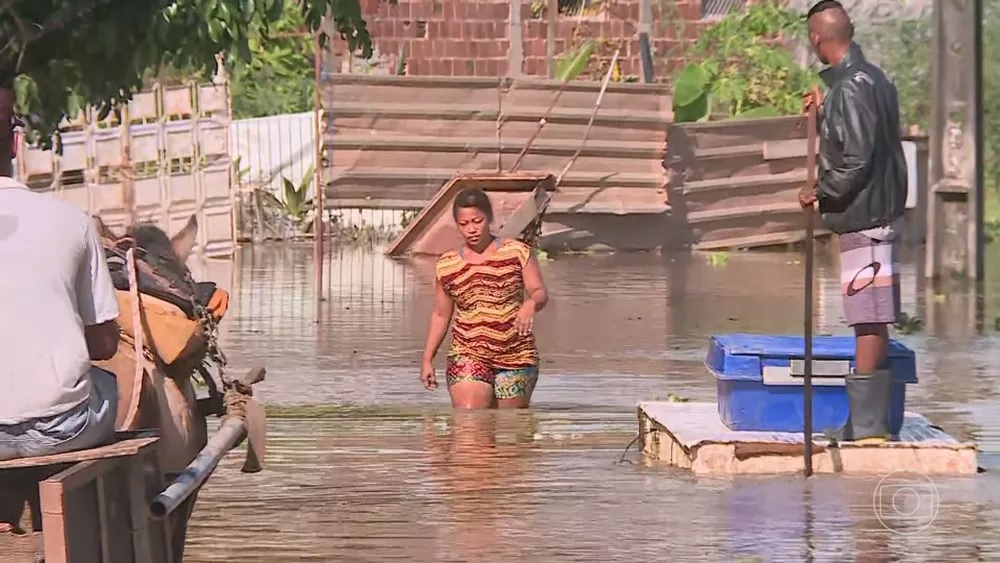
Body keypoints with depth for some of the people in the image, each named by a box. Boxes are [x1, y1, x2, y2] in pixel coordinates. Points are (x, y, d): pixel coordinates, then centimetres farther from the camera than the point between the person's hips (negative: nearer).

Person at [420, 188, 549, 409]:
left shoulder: (517, 252, 1)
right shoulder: (447, 266, 6)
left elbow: (540, 293, 0)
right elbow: (440, 315, 14)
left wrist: (531, 304, -25)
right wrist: (427, 359, 10)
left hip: (516, 357, 0)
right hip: (468, 356, 0)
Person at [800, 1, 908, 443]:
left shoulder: (850, 87, -17)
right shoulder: (873, 78, 13)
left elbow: (856, 161, -21)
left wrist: (820, 193, -8)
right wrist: (822, 116, 29)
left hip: (863, 216, -10)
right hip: (880, 211, 10)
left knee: (869, 318, -7)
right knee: (872, 319, 11)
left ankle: (867, 422, -5)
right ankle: (868, 418, 16)